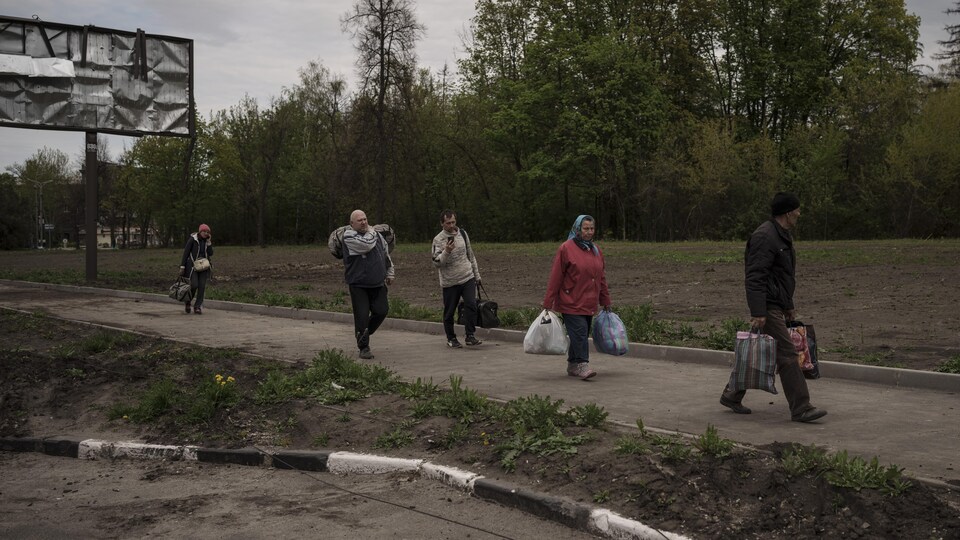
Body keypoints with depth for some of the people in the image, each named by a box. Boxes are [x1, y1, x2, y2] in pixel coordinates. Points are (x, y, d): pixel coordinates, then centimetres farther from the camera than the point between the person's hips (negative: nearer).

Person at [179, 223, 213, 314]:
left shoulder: (208, 241, 5)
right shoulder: (192, 239, -9)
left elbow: (210, 255, -4)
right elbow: (185, 253, -8)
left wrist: (209, 242, -11)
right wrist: (182, 266, -12)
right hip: (192, 265, -4)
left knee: (202, 286, -7)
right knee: (194, 285, -15)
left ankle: (198, 307, 0)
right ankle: (188, 302, 13)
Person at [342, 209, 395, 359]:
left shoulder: (376, 234, 10)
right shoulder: (348, 236, -9)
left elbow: (386, 254, 21)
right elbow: (367, 244, -25)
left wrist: (390, 273, 21)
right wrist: (370, 232, -5)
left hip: (378, 283, 5)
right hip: (358, 284, -5)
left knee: (381, 311, 2)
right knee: (362, 315, -5)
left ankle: (365, 333, 29)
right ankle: (364, 348, 6)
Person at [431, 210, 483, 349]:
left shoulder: (463, 234, 7)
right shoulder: (438, 240, -6)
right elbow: (437, 262, -14)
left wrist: (477, 275, 19)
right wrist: (446, 252, -30)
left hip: (468, 278, 3)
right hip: (450, 282, -3)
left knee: (471, 305, -13)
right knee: (449, 311, 4)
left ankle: (470, 335, -5)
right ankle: (451, 338, 20)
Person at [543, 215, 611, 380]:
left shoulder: (595, 250, 13)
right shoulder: (566, 248, -7)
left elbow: (601, 278, 18)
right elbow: (555, 278, -8)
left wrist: (606, 302, 17)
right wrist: (548, 303, -10)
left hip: (589, 304, 6)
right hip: (571, 303, -6)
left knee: (581, 335, 10)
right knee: (580, 333, -13)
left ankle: (572, 366, 21)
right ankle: (582, 365, -10)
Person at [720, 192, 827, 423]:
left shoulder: (781, 235, 17)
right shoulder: (765, 237, -17)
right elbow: (755, 277, -23)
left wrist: (789, 305, 28)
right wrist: (758, 312, -27)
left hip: (777, 305, 11)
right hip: (767, 307, -11)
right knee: (787, 354, -9)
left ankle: (732, 395, 24)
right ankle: (800, 408, -5)